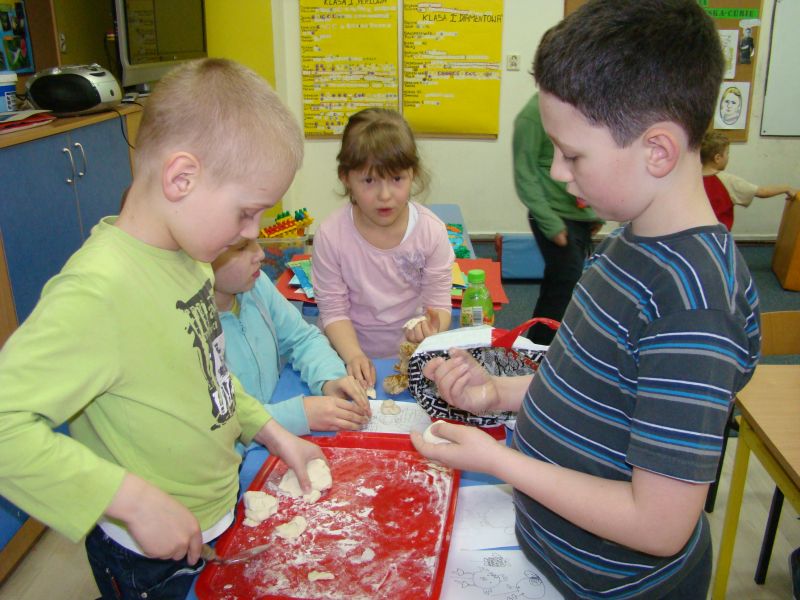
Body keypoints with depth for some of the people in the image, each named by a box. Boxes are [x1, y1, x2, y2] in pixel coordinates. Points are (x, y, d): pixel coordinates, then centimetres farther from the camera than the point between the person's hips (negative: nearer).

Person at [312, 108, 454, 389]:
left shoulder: (432, 231, -10)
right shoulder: (330, 235, -12)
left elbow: (439, 303, -6)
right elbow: (333, 310, -8)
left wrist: (431, 329, -28)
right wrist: (353, 355, -24)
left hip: (412, 354, 0)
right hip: (351, 352, 0)